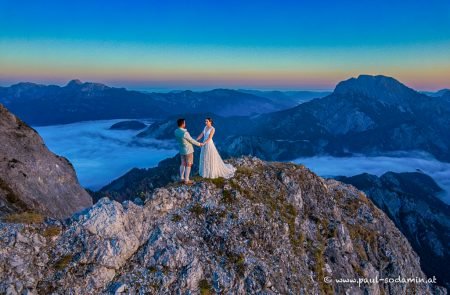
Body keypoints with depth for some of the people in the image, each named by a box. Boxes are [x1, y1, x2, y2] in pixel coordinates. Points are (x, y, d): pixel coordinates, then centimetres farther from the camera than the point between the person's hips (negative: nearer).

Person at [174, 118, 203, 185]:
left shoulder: (176, 131, -4)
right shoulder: (185, 133, -28)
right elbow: (192, 140, -16)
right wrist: (199, 144, 0)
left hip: (181, 150, 8)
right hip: (188, 150, -8)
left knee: (183, 164, 17)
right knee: (188, 165, 4)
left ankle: (182, 178, 24)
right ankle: (186, 180, 10)